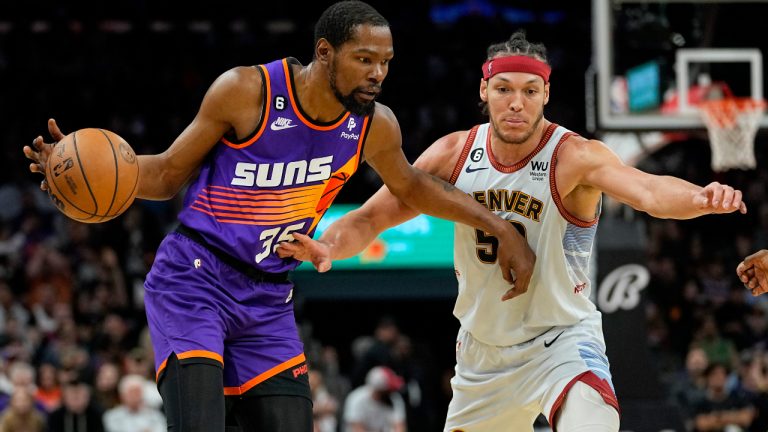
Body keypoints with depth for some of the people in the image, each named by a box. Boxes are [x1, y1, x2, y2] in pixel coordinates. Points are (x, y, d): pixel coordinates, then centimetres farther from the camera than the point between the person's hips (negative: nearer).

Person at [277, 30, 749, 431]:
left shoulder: (574, 158, -20)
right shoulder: (454, 154, -6)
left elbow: (648, 190, -39)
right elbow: (372, 217, -2)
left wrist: (700, 198, -61)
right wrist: (329, 245, -24)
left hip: (561, 336, -5)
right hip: (482, 347, 5)